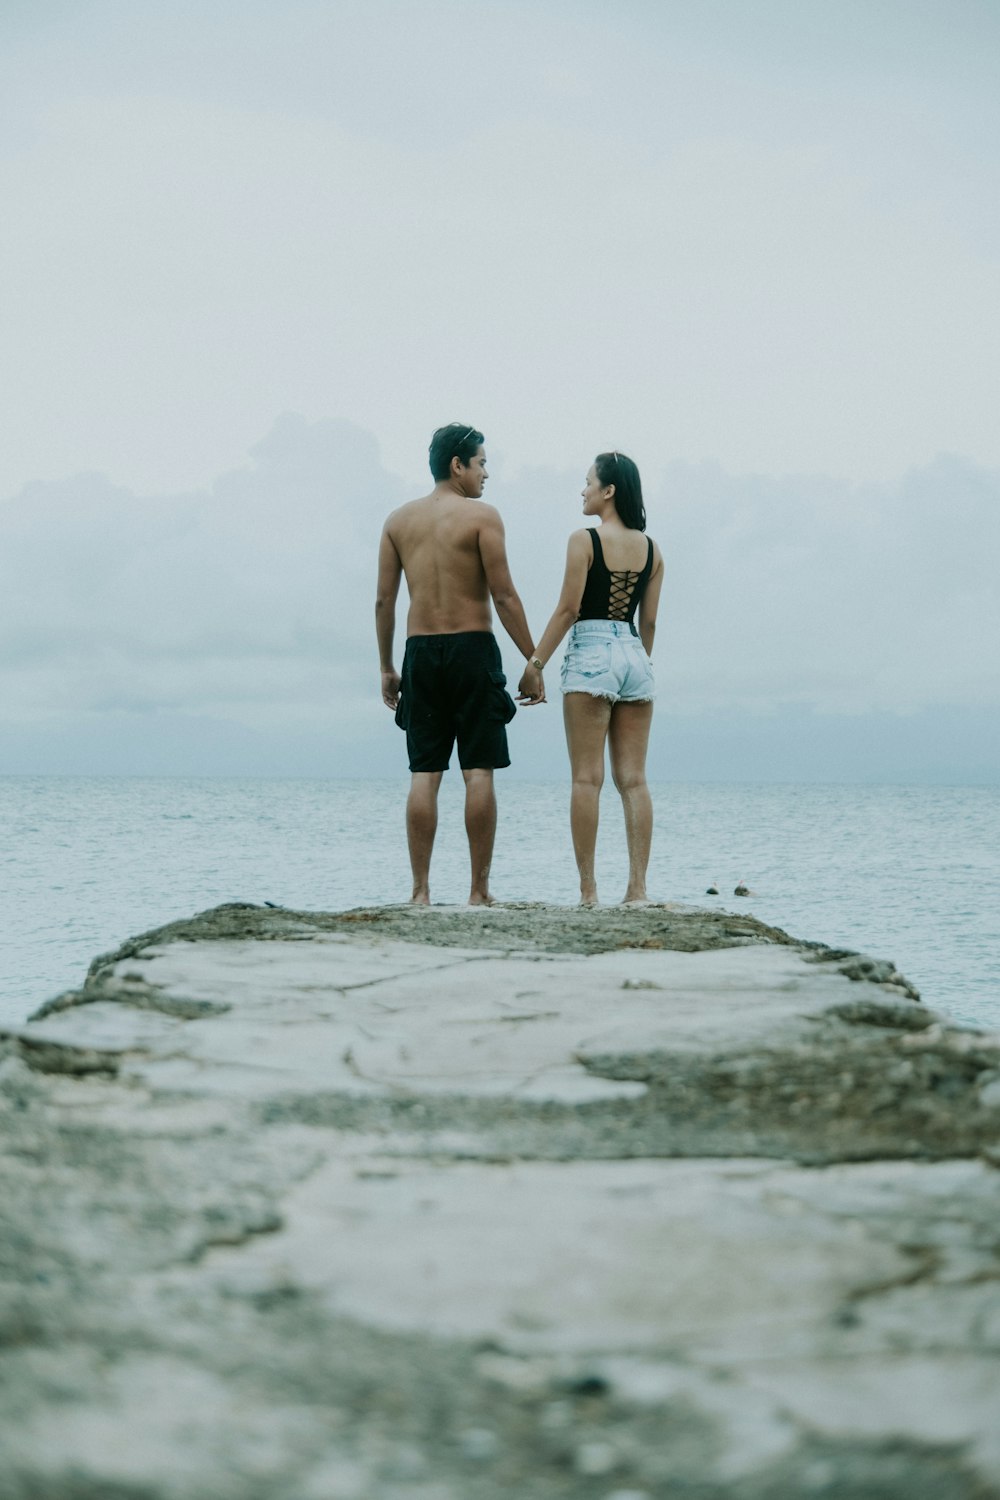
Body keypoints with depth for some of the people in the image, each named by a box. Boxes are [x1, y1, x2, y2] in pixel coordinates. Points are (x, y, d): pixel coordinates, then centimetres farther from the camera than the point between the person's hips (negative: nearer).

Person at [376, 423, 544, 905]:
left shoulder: (399, 520, 8)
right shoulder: (481, 515, -5)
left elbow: (384, 600, 7)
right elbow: (504, 595, -9)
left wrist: (386, 668, 14)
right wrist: (532, 662, -5)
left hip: (421, 651, 4)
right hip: (472, 649, -4)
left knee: (424, 776, 4)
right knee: (479, 772, -1)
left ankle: (420, 891, 1)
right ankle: (479, 891, -1)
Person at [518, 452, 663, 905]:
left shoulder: (585, 540, -6)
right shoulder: (650, 549, 10)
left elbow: (567, 609, -10)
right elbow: (649, 620, 11)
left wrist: (534, 664, -5)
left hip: (591, 654, -5)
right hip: (635, 656, 5)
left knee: (587, 778, -4)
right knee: (633, 778, 4)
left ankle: (588, 888, -8)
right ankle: (638, 887, 0)